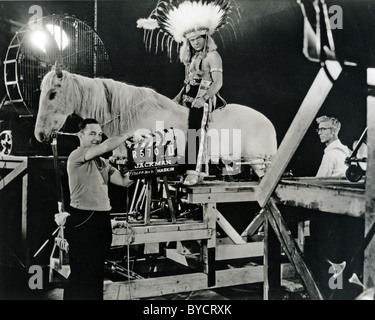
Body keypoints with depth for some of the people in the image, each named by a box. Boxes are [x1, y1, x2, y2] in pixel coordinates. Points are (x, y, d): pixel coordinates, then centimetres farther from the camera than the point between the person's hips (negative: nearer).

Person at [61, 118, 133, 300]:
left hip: (102, 220, 8)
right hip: (82, 221, -8)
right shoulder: (76, 156, -8)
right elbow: (107, 146, -21)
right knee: (80, 274, -4)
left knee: (97, 272, 14)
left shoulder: (103, 162, 17)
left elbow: (124, 181, 10)